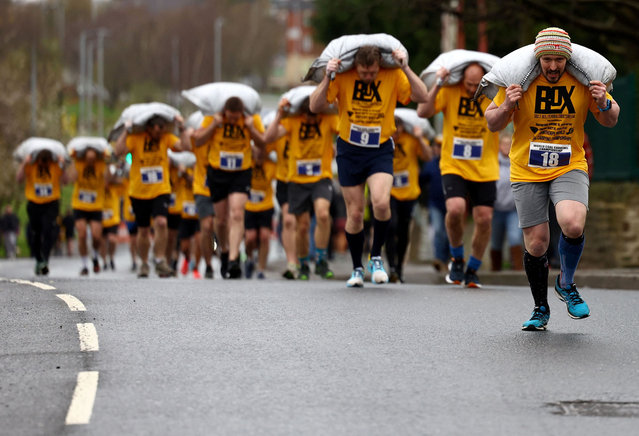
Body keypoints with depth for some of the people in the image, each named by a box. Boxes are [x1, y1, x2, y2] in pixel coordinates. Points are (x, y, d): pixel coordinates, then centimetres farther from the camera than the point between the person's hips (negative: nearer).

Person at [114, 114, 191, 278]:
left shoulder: (166, 138, -4)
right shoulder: (135, 138, -11)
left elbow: (185, 146, -16)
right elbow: (119, 151, -26)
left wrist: (182, 129, -23)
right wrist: (126, 131, -29)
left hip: (161, 190, 0)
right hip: (139, 192, 0)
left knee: (161, 222, -22)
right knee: (143, 230, 10)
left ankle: (160, 260, -11)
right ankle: (144, 263, 28)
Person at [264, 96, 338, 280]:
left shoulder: (329, 120, -3)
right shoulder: (292, 121, -1)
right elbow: (268, 137, -14)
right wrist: (279, 114, -18)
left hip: (322, 179, -1)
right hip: (297, 181, 1)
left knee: (323, 215, -26)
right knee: (303, 226, 6)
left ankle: (321, 262, -13)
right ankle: (303, 266, 28)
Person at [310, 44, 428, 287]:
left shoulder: (393, 76, -9)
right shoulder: (343, 77, -10)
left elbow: (422, 97, -17)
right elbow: (315, 107, -13)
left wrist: (406, 68, -25)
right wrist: (327, 78, -26)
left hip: (380, 150, -1)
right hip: (349, 151, 1)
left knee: (381, 203, -23)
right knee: (355, 213, 4)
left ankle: (376, 257, 0)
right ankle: (357, 269, 23)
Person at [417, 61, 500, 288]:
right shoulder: (450, 91, -5)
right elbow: (423, 112, -14)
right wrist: (437, 85, -21)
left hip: (485, 170, 1)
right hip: (453, 167, -1)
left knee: (484, 218, -2)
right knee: (455, 209, -22)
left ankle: (472, 270, 19)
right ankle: (457, 259, 4)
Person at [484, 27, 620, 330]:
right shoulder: (519, 81, -7)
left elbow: (609, 122, 8)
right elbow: (492, 124, 0)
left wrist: (604, 105, -15)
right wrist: (507, 106, -20)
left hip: (570, 168, 0)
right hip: (527, 172, 0)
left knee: (573, 225, -26)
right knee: (536, 243, 0)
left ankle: (566, 284, 3)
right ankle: (541, 310, 22)